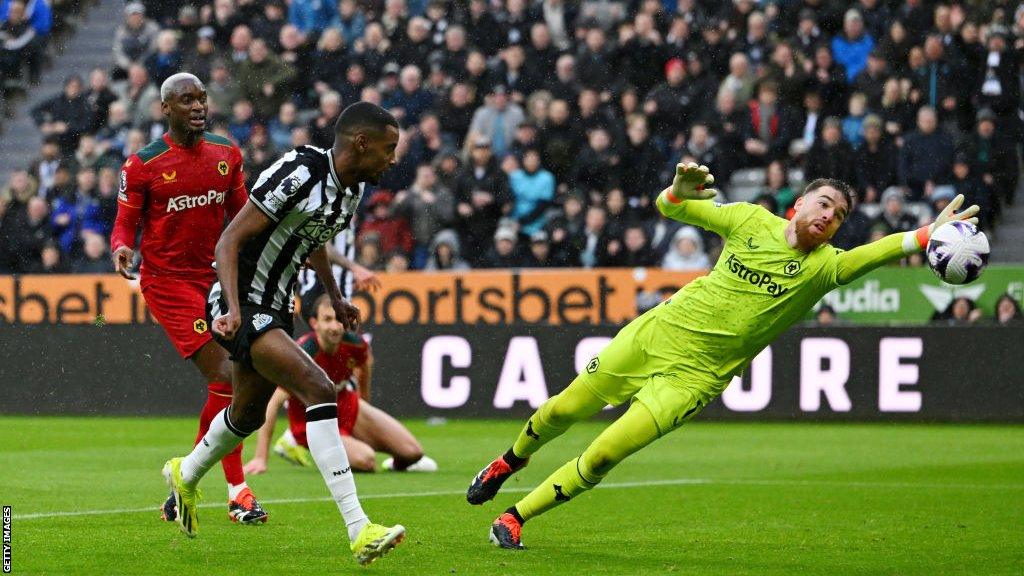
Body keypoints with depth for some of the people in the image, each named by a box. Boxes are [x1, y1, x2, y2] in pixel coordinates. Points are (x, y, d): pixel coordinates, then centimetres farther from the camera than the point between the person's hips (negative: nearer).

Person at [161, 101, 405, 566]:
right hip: (242, 308, -10)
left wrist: (335, 296, 23)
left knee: (248, 414, 25)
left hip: (275, 309, 10)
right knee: (319, 392, -24)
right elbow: (230, 240, -23)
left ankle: (185, 476, 55)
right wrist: (234, 308, -34)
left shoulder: (351, 187, 4)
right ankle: (359, 531, -29)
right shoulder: (298, 174, -24)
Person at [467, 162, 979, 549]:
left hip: (694, 376, -2)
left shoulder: (823, 266, -9)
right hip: (657, 334, 2)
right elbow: (667, 207, 1)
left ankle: (515, 519, 3)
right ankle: (510, 462, 43)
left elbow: (879, 251, -26)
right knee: (562, 412, 11)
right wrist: (682, 189, -23)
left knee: (601, 458, -12)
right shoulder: (751, 220, -2)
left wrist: (930, 233, -44)